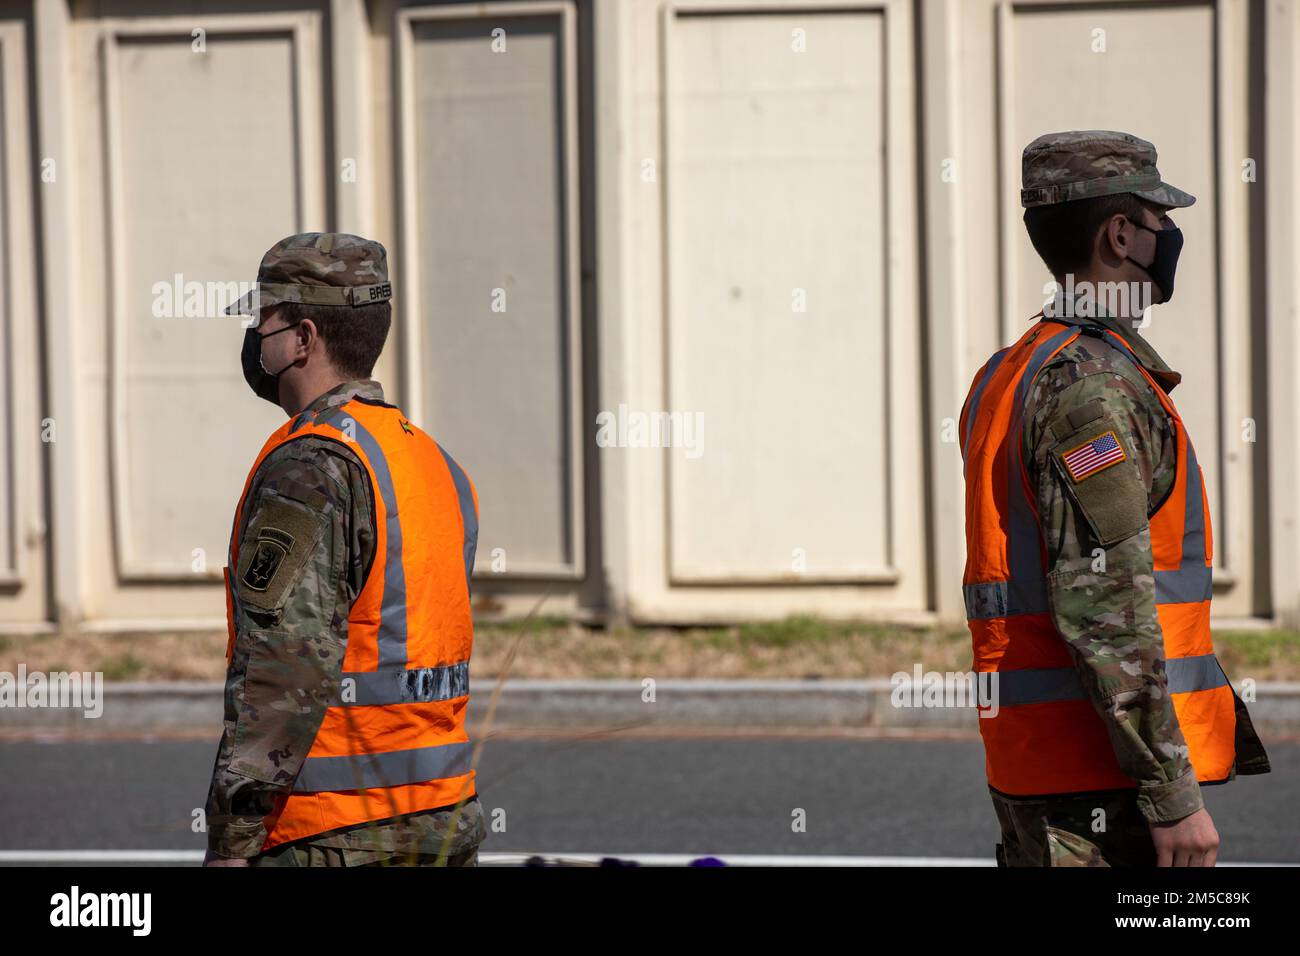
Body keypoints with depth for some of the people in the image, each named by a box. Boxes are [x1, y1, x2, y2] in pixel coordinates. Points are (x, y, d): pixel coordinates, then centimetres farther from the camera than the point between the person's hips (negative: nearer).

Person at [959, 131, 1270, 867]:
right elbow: (1105, 607, -21)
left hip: (1030, 768, 10)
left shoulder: (1008, 376, 17)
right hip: (1103, 779, -10)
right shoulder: (1097, 386, -14)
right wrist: (1174, 796, -21)